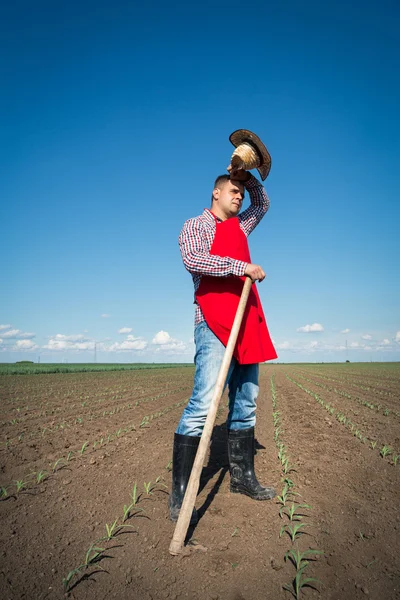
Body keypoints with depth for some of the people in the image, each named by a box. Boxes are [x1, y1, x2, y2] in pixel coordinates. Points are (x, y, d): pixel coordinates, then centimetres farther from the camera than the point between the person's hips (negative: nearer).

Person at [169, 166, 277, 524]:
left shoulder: (239, 226, 25)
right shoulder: (196, 226, 4)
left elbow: (263, 204, 41)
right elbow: (192, 260, -17)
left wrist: (248, 177, 24)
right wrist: (242, 267, -18)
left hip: (247, 323, 8)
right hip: (215, 324, -8)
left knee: (245, 404, 11)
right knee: (203, 404, -16)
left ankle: (242, 477, 24)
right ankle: (180, 495, -6)